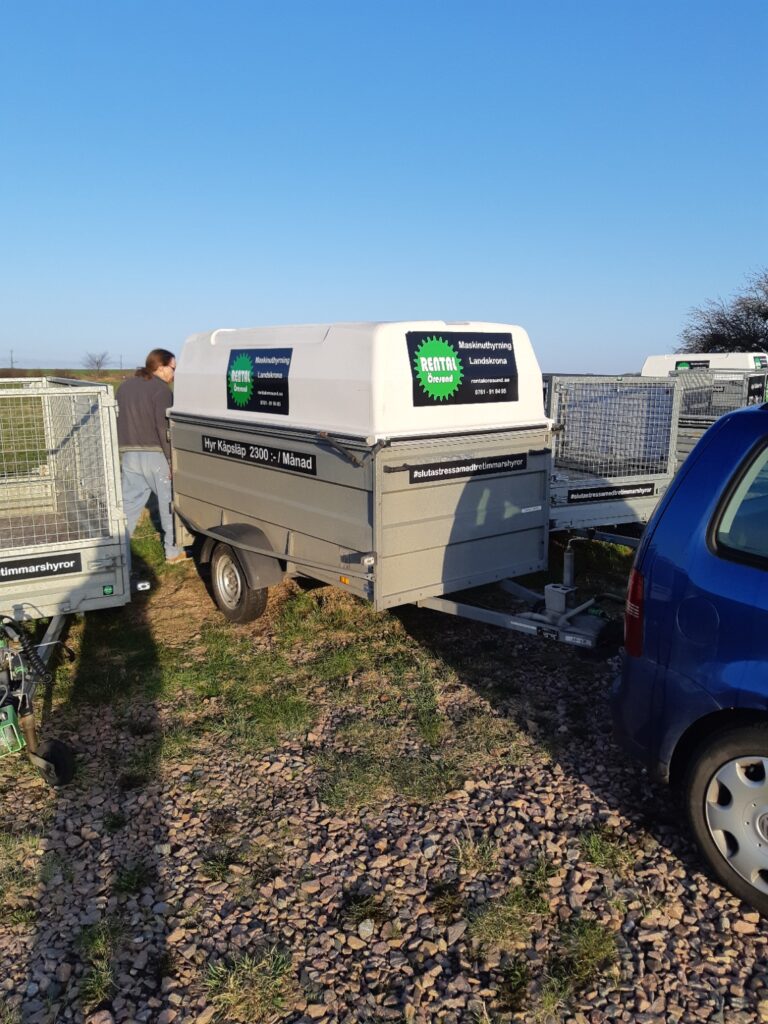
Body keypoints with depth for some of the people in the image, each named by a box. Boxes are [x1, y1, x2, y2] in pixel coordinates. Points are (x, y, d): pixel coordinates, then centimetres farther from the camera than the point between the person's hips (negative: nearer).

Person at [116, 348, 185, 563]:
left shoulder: (125, 386, 15)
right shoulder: (160, 389, -9)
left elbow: (118, 422, 18)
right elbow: (164, 428, -17)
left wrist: (122, 452, 23)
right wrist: (173, 460, -15)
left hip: (129, 456, 6)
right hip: (155, 456, -6)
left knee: (128, 505, 9)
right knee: (169, 503, 7)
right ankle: (173, 551, 14)